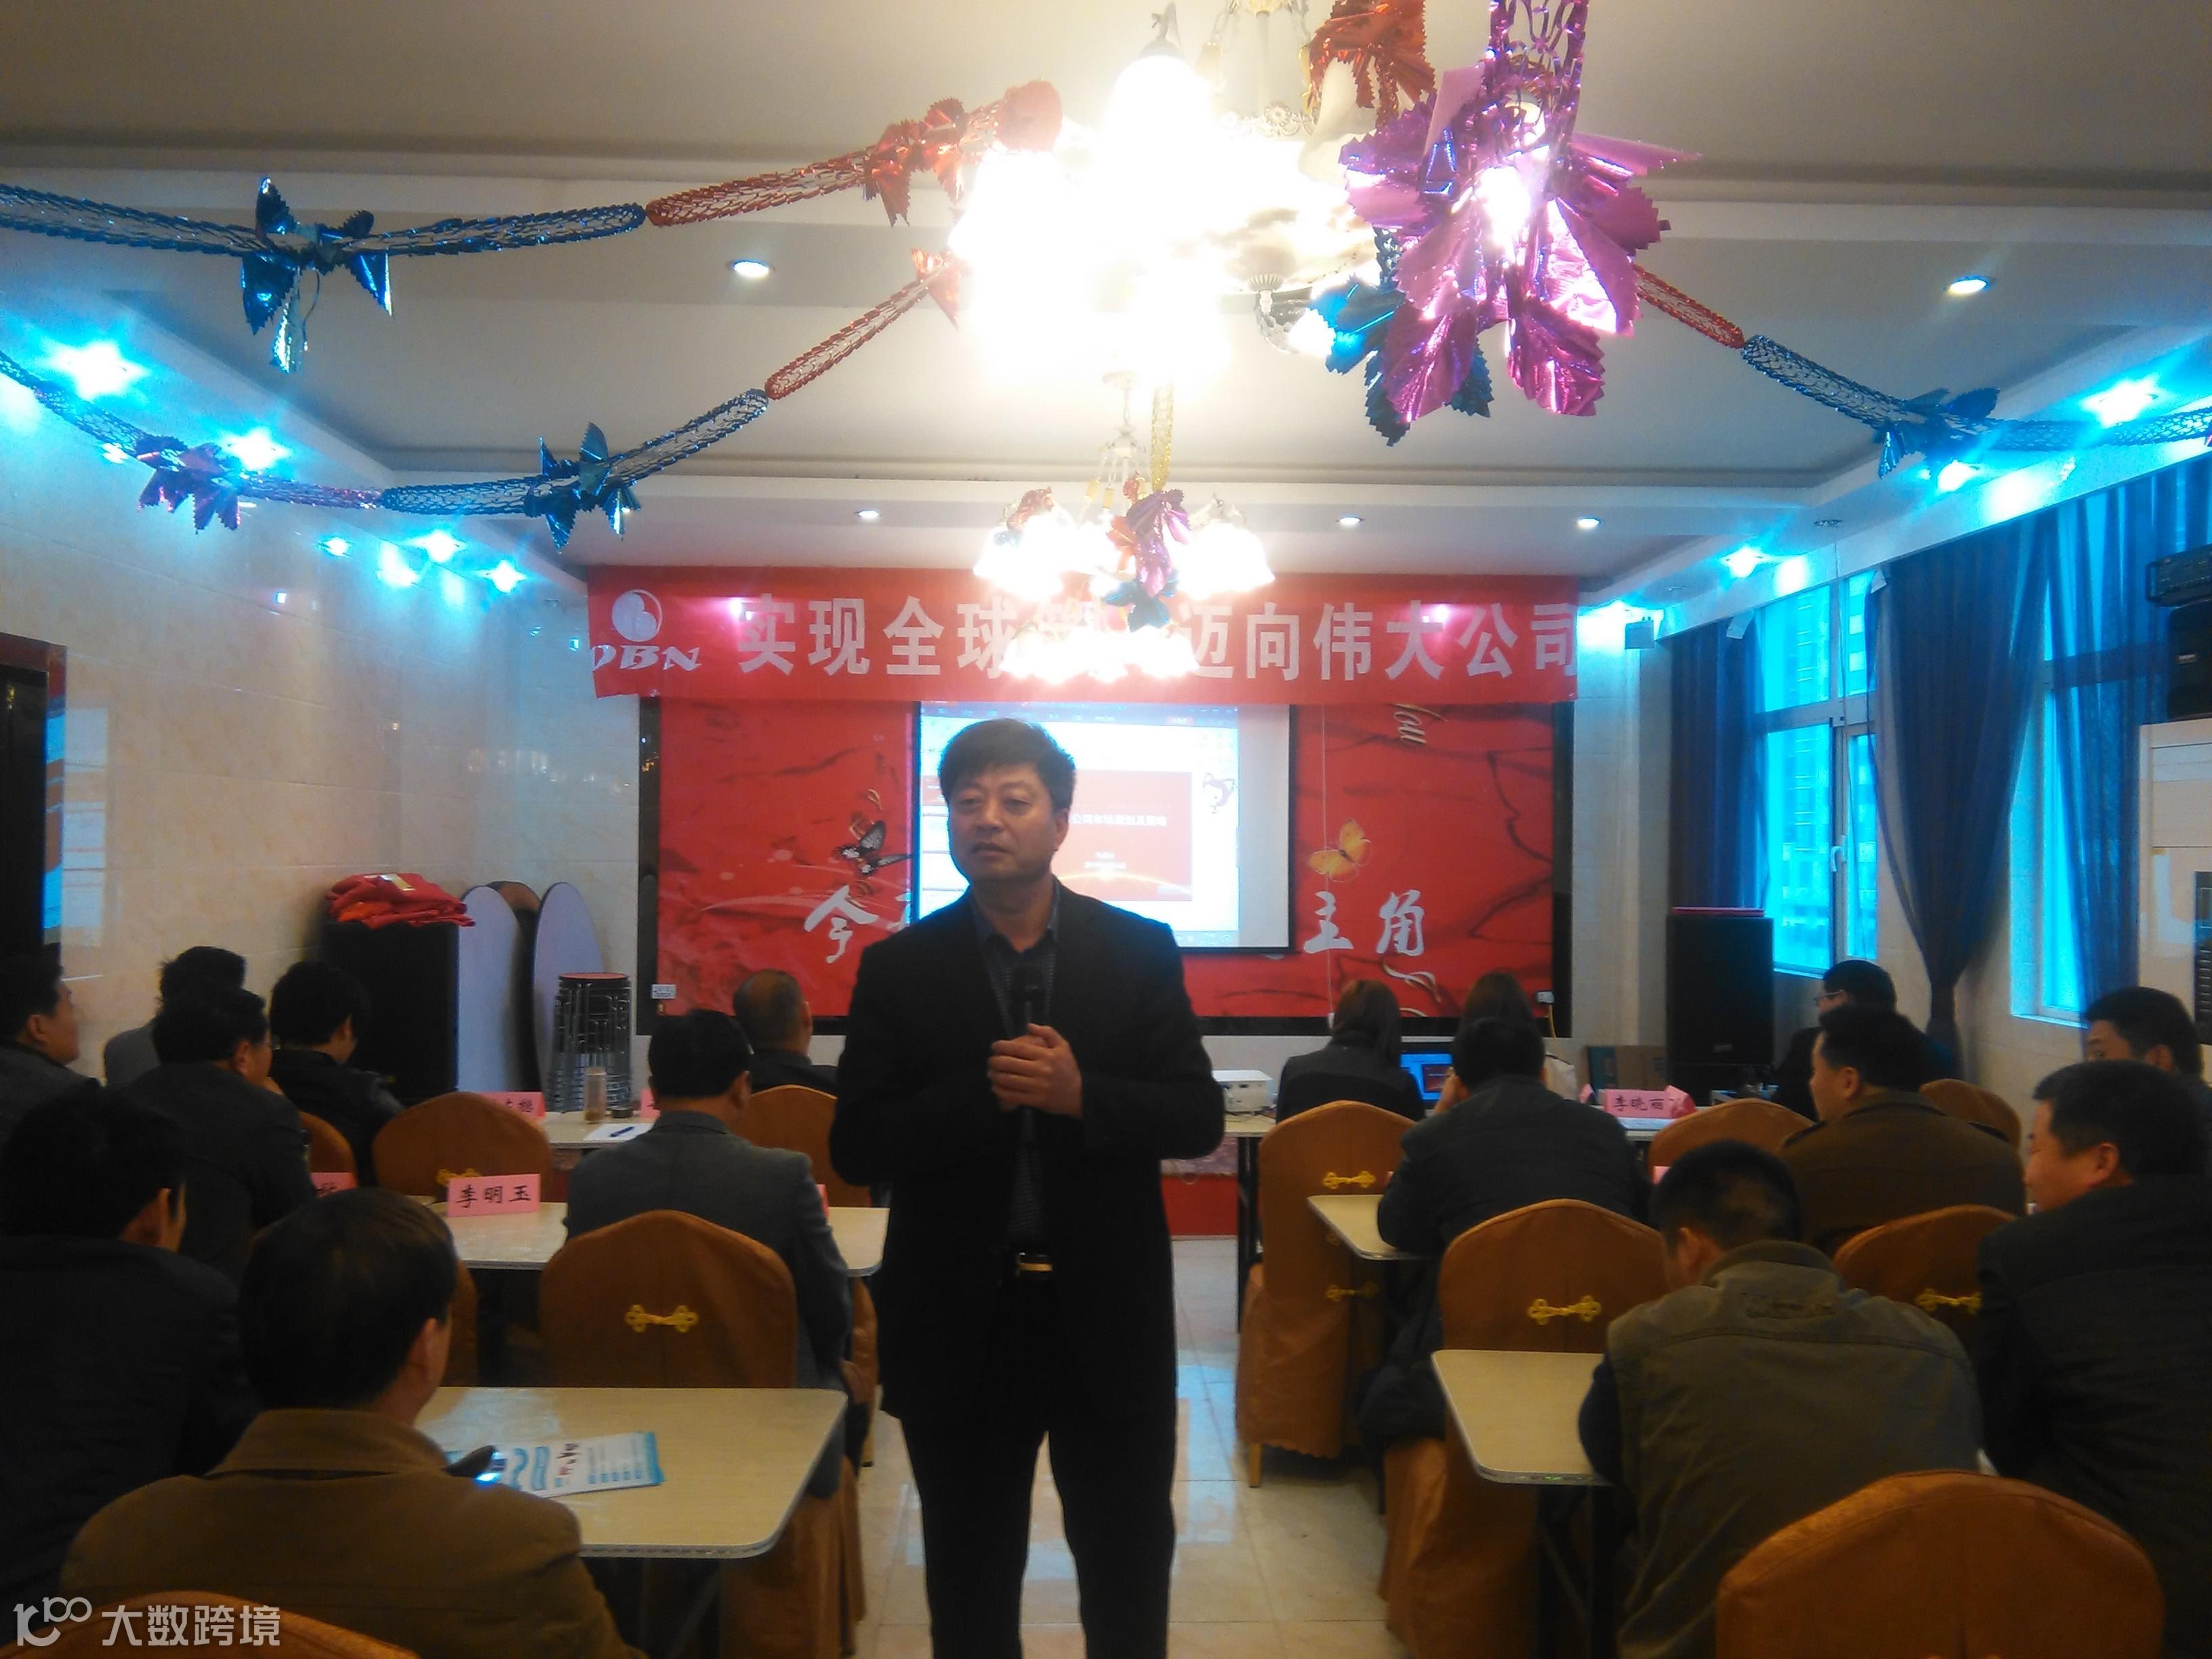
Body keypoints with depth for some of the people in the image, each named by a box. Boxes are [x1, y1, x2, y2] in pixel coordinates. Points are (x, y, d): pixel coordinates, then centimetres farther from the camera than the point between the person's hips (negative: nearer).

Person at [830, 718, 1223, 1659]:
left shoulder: (1139, 953, -1)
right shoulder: (899, 968, -2)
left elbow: (1198, 1120, -5)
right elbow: (856, 1147, -7)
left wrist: (1081, 1094, -22)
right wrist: (987, 1093, -22)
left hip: (1108, 1320, 0)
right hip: (958, 1324, 0)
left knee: (1130, 1568, 16)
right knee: (970, 1584, 18)